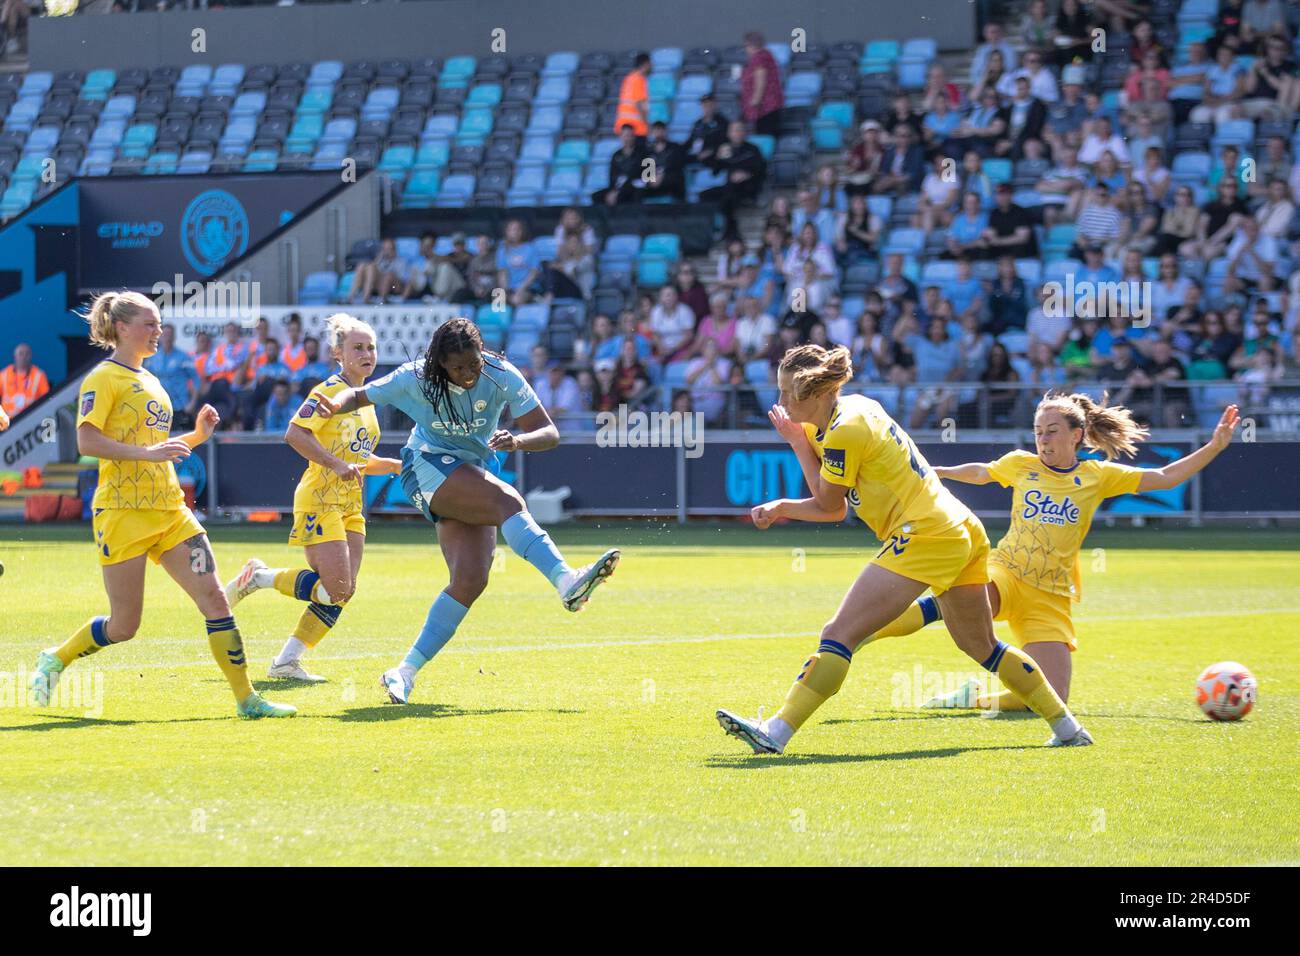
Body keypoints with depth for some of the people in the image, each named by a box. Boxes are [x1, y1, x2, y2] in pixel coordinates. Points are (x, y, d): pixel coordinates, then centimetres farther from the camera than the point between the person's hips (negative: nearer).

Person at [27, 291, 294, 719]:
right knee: (124, 626, -2)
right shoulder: (104, 378, -5)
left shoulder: (149, 382, 20)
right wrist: (147, 452, -25)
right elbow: (87, 442, -17)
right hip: (123, 511, -7)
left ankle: (246, 698, -3)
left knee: (214, 598, -5)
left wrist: (196, 435, 11)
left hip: (170, 510, 7)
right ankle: (54, 660, 23)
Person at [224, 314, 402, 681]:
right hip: (320, 500, -9)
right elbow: (294, 434, -20)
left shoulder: (367, 399, 17)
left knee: (342, 592, 1)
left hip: (350, 506, 9)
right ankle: (258, 576, 2)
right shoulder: (329, 391, -9)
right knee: (334, 589, -17)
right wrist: (336, 464, -25)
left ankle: (287, 661, 7)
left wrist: (402, 465, 15)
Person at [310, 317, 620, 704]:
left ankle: (406, 672, -9)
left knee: (470, 580, -13)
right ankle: (566, 581, -46)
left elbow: (549, 433, -12)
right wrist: (336, 404, -25)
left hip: (474, 473, 4)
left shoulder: (502, 377, -12)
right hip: (429, 467, -4)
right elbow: (361, 395, -1)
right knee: (507, 500, -31)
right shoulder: (416, 379, -14)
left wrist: (517, 441, -35)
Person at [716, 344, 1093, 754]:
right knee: (980, 645, 23)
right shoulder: (856, 407, 13)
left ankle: (775, 732, -19)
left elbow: (829, 503, -1)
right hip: (965, 532, 10)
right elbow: (834, 508, 16)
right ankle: (1067, 727, 29)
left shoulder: (845, 431, -15)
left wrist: (798, 442, 3)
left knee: (840, 633, -13)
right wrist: (780, 508, 1)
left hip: (925, 535, -10)